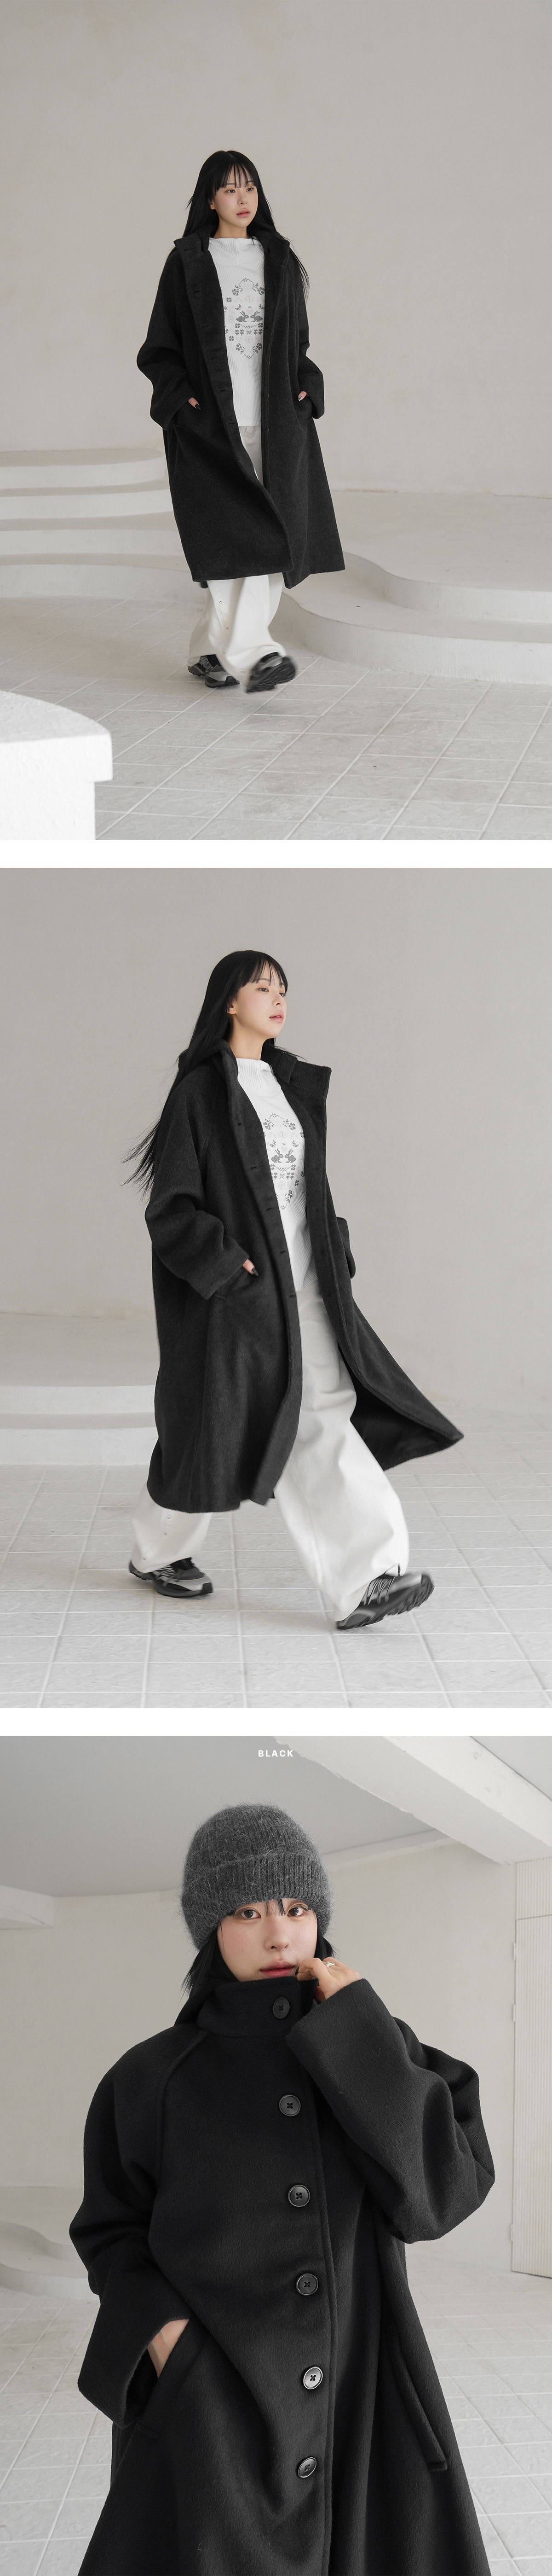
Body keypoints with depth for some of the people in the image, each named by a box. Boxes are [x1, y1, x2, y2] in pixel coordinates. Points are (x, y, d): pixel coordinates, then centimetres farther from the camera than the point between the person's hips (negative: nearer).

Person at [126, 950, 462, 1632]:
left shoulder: (291, 1085, 13)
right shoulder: (200, 1090, -8)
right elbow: (172, 1204, -11)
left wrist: (334, 1258, 14)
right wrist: (229, 1266, -20)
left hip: (299, 1287, 6)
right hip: (233, 1288, -6)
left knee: (323, 1418, -5)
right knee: (219, 1422, 4)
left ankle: (362, 1583, -10)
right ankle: (157, 1551, 27)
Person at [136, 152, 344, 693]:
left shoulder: (280, 260, 13)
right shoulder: (187, 264, 3)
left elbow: (298, 341, 19)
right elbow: (159, 348, 5)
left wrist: (306, 388, 1)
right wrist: (180, 396, -11)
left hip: (274, 422, 3)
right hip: (211, 420, -3)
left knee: (270, 540, -5)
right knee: (234, 534, -13)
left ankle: (213, 648, 4)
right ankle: (254, 654, -16)